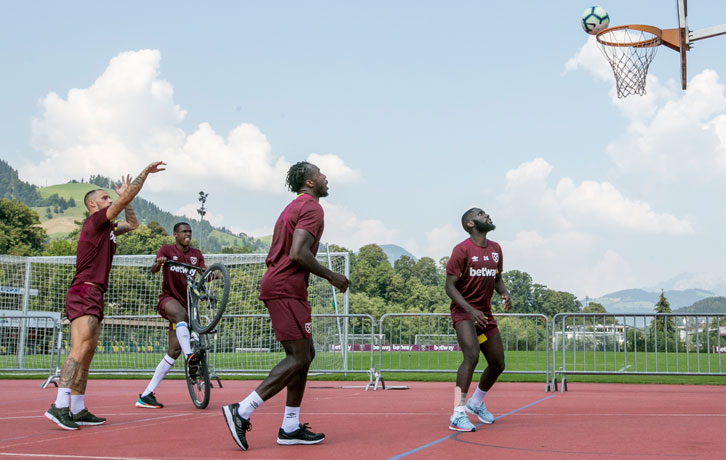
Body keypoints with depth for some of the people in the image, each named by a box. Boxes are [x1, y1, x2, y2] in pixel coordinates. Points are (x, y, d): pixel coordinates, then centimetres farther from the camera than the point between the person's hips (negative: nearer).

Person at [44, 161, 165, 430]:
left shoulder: (107, 228, 22)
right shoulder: (95, 221, -4)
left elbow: (132, 224, 37)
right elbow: (126, 198, -10)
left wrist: (125, 195, 28)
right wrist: (146, 172, -3)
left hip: (93, 297, 10)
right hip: (83, 293, -10)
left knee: (87, 353, 6)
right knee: (81, 348, -21)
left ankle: (78, 410, 6)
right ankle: (60, 406, -27)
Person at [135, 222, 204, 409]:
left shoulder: (196, 254, 11)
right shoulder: (167, 250, 0)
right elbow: (154, 269, -17)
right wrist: (158, 263, -41)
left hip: (186, 301, 4)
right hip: (168, 298, -4)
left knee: (174, 350, -4)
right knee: (181, 314, -41)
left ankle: (146, 395, -1)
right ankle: (189, 355, -57)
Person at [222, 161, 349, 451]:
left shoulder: (294, 207, 23)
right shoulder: (311, 207, -8)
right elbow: (298, 254, -21)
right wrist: (331, 277, -11)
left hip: (276, 284, 10)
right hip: (286, 289, -10)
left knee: (304, 355, 11)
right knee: (299, 357, -11)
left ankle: (290, 428, 10)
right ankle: (241, 412, -15)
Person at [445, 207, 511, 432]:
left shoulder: (495, 249, 9)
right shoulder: (462, 249, -12)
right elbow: (450, 285, -13)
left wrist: (505, 293, -2)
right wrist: (470, 310, -25)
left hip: (486, 313, 7)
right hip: (464, 312, -7)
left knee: (498, 364, 11)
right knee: (471, 356, -26)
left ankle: (476, 402, 37)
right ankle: (457, 415, -24)